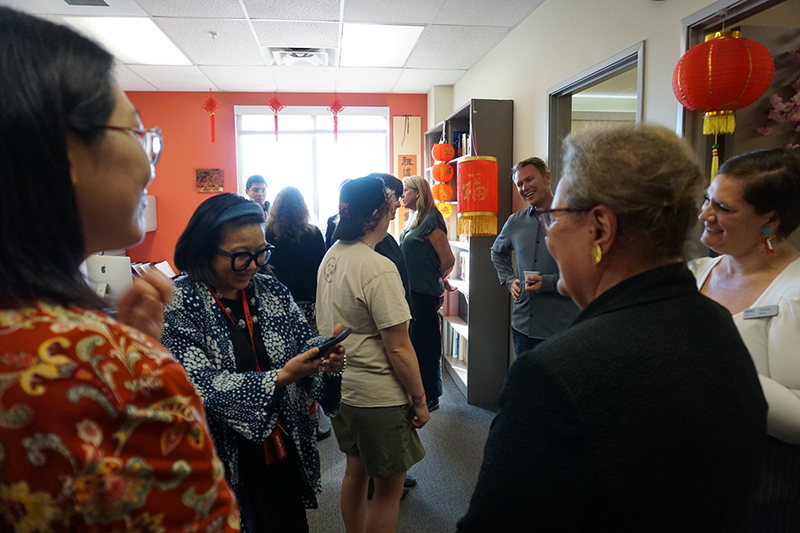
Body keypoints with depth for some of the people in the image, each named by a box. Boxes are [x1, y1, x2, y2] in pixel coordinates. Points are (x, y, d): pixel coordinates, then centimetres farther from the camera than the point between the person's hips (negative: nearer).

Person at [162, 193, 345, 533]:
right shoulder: (179, 305, -13)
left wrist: (328, 360, -22)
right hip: (227, 465, -4)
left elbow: (306, 342, 1)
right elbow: (202, 385, -20)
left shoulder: (273, 292, 0)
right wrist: (281, 377, -31)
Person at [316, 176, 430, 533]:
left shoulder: (330, 257, 2)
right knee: (389, 489, 11)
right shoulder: (379, 270, -23)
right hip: (377, 396, -8)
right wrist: (419, 400, -10)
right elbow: (399, 349, -21)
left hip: (338, 386, 8)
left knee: (355, 472, 24)